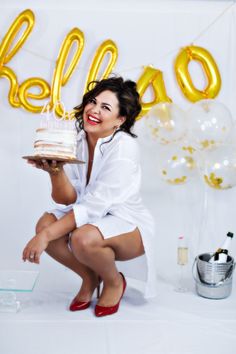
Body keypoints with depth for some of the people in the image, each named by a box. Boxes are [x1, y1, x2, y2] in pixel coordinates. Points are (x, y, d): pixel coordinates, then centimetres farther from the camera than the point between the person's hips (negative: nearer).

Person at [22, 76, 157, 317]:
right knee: (45, 223, -19)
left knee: (83, 238, -33)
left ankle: (114, 282, 2)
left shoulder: (124, 146, -23)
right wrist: (55, 171, -29)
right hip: (90, 219, 6)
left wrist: (47, 236, -28)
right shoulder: (75, 141, -6)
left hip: (129, 225, -5)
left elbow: (94, 206, -26)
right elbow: (67, 201, -9)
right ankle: (90, 278, 7)